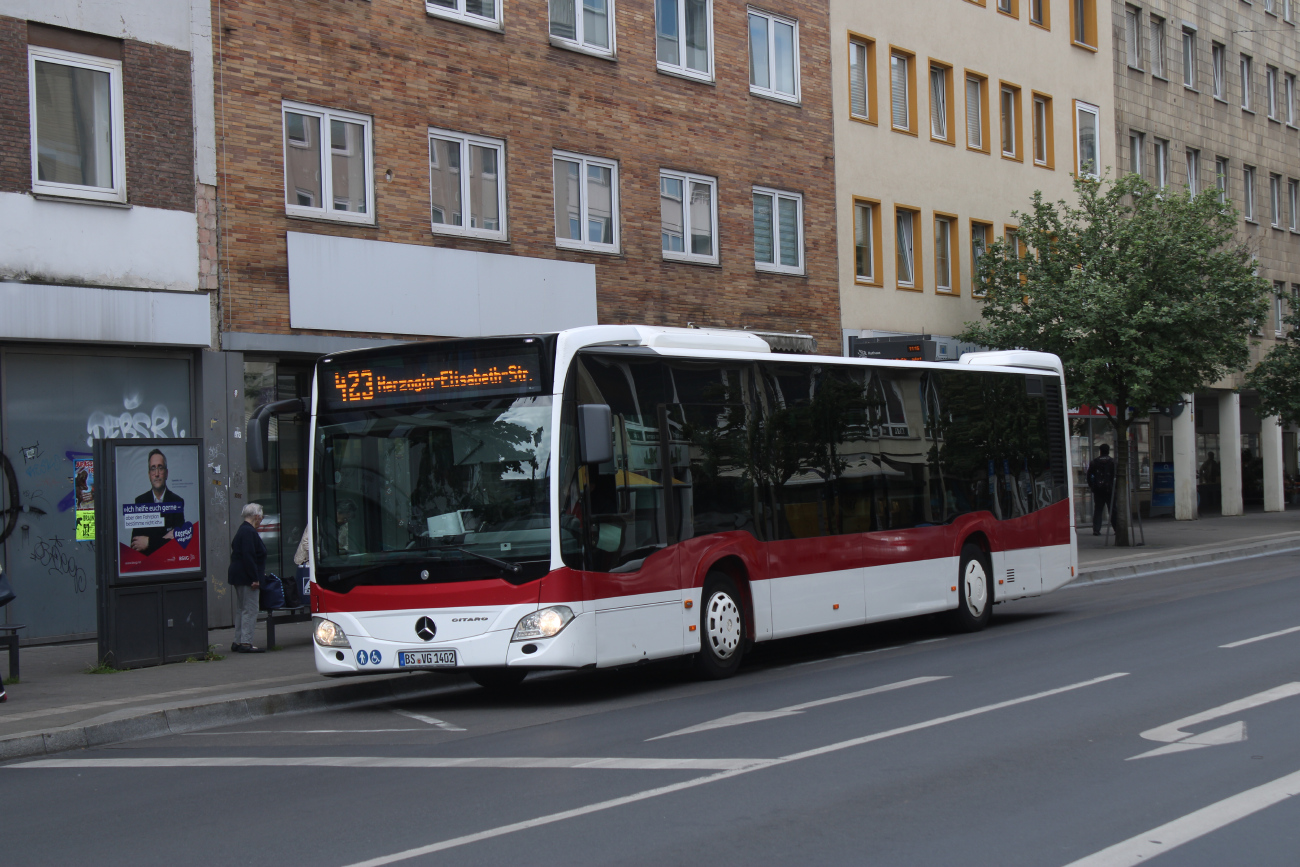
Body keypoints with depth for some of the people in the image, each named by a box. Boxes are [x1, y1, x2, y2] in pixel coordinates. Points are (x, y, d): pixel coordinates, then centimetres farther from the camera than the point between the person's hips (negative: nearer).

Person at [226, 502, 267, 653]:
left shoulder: (242, 530, 17)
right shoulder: (249, 532, -16)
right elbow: (248, 557, -23)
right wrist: (255, 578, -22)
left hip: (238, 577, 11)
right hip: (247, 578, -11)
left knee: (241, 609, 14)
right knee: (250, 610, -9)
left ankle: (238, 642, 18)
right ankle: (246, 642, -11)